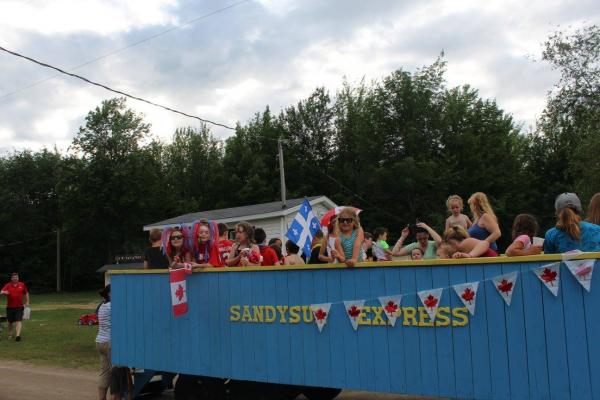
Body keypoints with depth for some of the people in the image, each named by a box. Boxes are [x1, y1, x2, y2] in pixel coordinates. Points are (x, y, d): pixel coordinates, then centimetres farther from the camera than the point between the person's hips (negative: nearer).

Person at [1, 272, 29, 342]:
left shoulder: (22, 285, 5)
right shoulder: (8, 285, 0)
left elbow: (26, 293, 17)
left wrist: (27, 302, 12)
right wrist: (4, 292, -36)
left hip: (19, 307, 0)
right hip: (10, 307, 0)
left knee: (19, 321, -12)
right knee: (10, 322, 12)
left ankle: (18, 335, -20)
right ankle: (10, 335, 32)